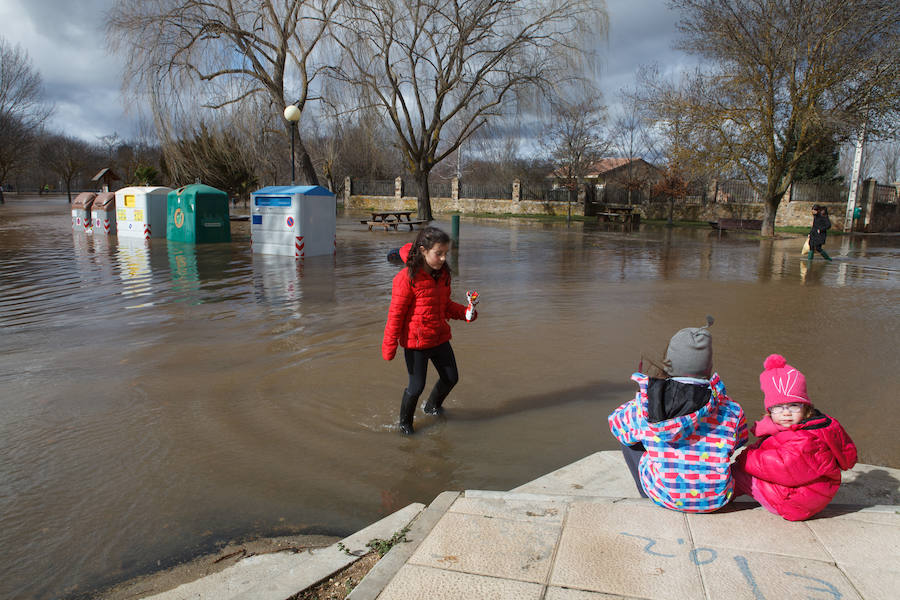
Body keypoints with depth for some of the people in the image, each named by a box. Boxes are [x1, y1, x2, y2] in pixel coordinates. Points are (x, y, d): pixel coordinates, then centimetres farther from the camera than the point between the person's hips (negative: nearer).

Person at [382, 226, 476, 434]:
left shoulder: (442, 274, 2)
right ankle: (404, 422, 30)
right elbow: (395, 314, -16)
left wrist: (464, 312, -3)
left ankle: (432, 406, 46)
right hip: (416, 340, -7)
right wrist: (390, 346, -14)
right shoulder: (407, 278, -20)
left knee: (451, 378, 16)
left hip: (440, 338, 7)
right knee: (417, 386, 2)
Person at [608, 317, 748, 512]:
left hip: (661, 496, -2)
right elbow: (740, 441, 7)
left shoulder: (643, 409, -17)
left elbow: (616, 422, 3)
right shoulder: (731, 412, -14)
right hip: (715, 501, 2)